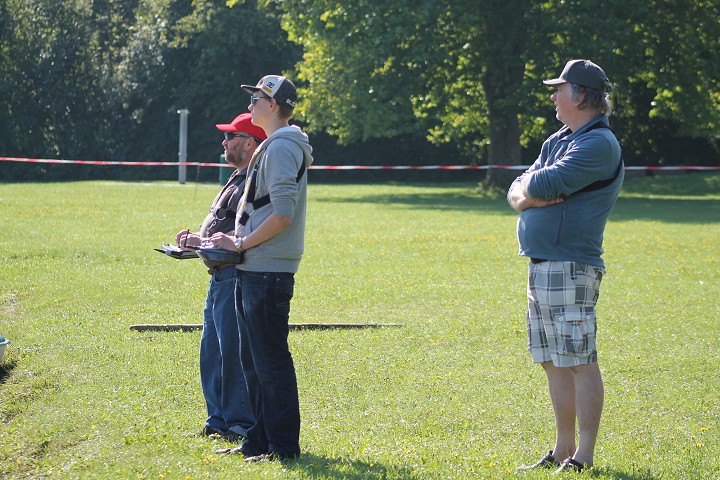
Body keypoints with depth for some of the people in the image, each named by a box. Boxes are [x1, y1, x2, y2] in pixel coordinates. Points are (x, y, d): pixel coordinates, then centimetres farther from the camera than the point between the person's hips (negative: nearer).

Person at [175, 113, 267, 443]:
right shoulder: (237, 181, 21)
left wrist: (204, 242, -20)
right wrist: (198, 238, 12)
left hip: (237, 276, -11)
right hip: (219, 276, 11)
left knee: (233, 351, -9)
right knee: (211, 351, 14)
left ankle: (240, 422, -3)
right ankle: (219, 419, 21)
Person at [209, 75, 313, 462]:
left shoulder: (282, 148, -13)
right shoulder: (271, 148, 19)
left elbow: (282, 215, -21)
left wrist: (240, 244, -13)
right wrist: (227, 239, 15)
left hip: (268, 271, -11)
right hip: (254, 271, 11)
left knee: (271, 360, -7)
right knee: (252, 361, 14)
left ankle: (284, 446, -3)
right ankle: (260, 440, 20)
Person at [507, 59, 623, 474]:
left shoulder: (599, 144, -11)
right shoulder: (557, 141, 20)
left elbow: (545, 185, -19)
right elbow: (517, 194, 16)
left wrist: (532, 183, 3)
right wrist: (530, 195, -6)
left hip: (570, 268, -10)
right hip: (540, 266, 10)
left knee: (580, 362, -7)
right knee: (555, 363, 12)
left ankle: (584, 457, -5)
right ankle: (563, 450, 19)